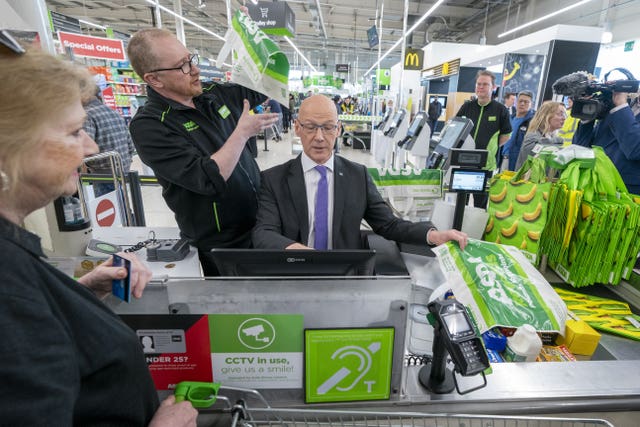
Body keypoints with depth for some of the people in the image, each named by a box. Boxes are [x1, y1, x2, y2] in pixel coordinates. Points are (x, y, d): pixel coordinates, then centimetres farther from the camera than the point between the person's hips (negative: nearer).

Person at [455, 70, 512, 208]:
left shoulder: (500, 110, -2)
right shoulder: (467, 106, 5)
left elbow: (506, 135, 6)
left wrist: (492, 148, -5)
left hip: (486, 163, -2)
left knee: (481, 202, 8)